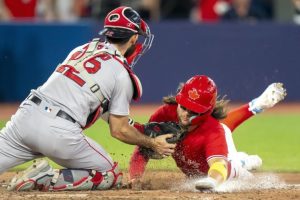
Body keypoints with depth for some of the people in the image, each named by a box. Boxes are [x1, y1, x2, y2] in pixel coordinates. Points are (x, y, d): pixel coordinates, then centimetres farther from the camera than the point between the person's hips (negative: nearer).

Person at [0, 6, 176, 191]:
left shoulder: (81, 50, 21)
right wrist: (152, 144, 21)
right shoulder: (123, 75, 2)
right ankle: (47, 180, -7)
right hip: (60, 133, -5)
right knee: (111, 176, 13)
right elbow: (119, 131, 5)